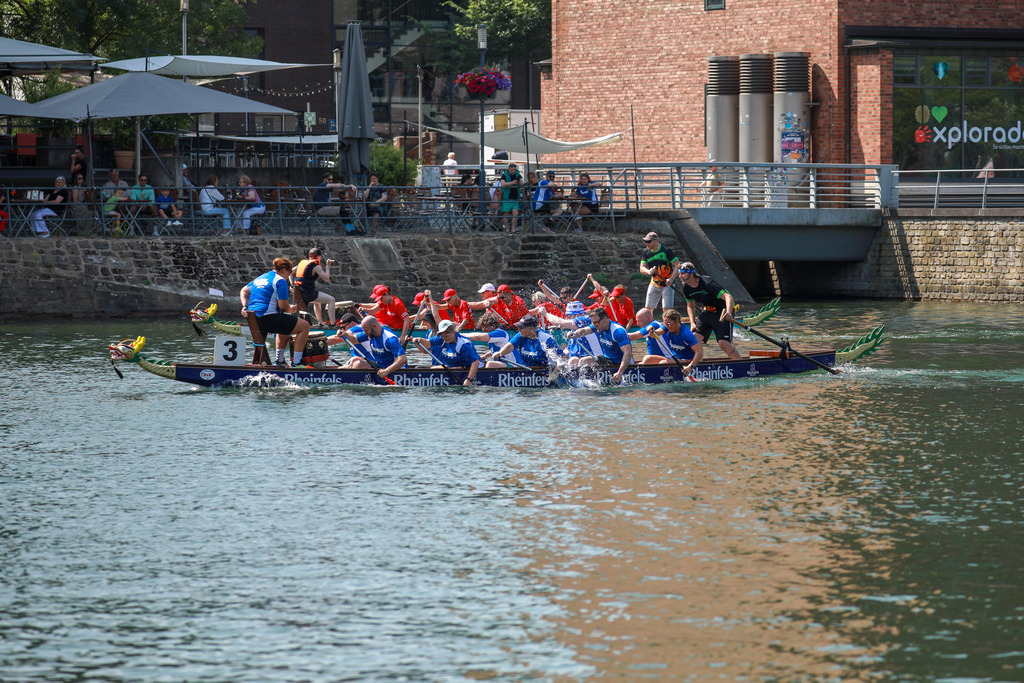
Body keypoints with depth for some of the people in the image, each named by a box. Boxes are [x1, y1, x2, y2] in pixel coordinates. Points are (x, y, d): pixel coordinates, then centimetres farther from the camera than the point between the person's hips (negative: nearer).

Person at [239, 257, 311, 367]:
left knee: (285, 325, 38)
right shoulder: (280, 281, -9)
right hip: (268, 319, -10)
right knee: (305, 326, -2)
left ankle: (280, 360, 34)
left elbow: (244, 291, 25)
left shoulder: (260, 278, 19)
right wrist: (292, 309, 7)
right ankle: (296, 362, -6)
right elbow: (283, 306, -14)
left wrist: (245, 307, 12)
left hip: (254, 320, 10)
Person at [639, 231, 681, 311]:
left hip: (667, 284, -5)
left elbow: (677, 265, -13)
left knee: (666, 309, -13)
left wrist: (671, 279, -25)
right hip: (654, 283, 5)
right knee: (648, 308, 7)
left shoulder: (666, 251, -14)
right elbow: (642, 268, 0)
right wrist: (649, 271, -24)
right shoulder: (646, 252, 1)